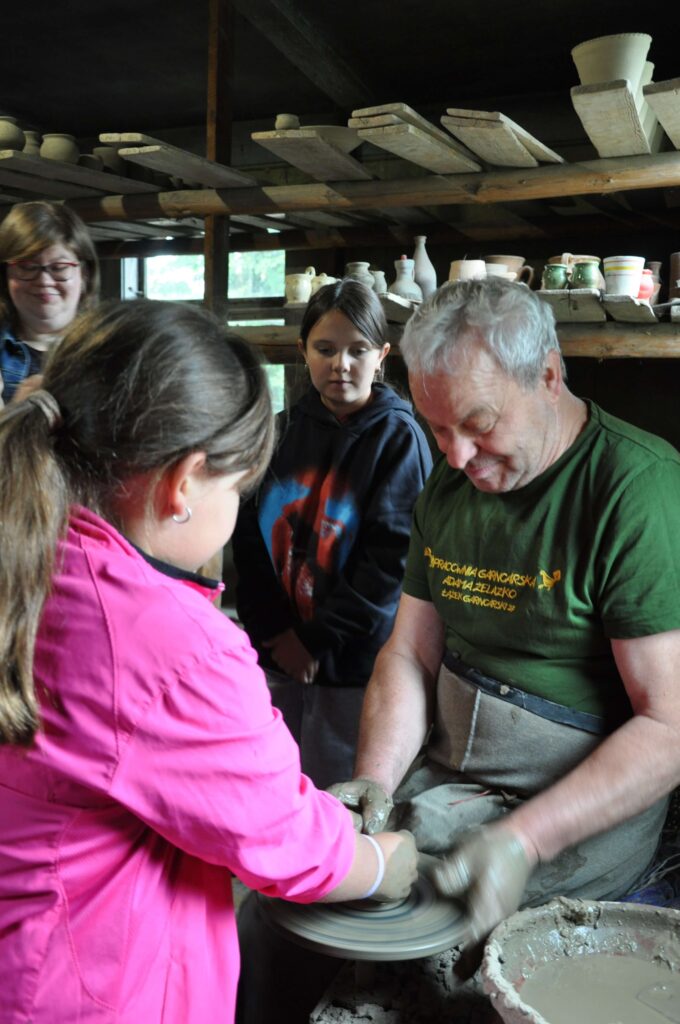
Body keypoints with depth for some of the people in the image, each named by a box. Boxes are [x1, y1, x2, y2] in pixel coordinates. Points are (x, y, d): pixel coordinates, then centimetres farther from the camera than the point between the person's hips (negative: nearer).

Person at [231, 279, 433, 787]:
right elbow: (248, 539, 5)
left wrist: (319, 641, -11)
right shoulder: (283, 431, 6)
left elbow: (392, 557, -11)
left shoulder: (398, 436, -5)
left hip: (354, 666, -4)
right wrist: (274, 631, -4)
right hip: (276, 652, 4)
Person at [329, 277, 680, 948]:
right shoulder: (449, 483, 5)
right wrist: (375, 778, -10)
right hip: (444, 778, 6)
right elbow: (409, 655, 7)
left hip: (584, 812, -5)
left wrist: (524, 838, -27)